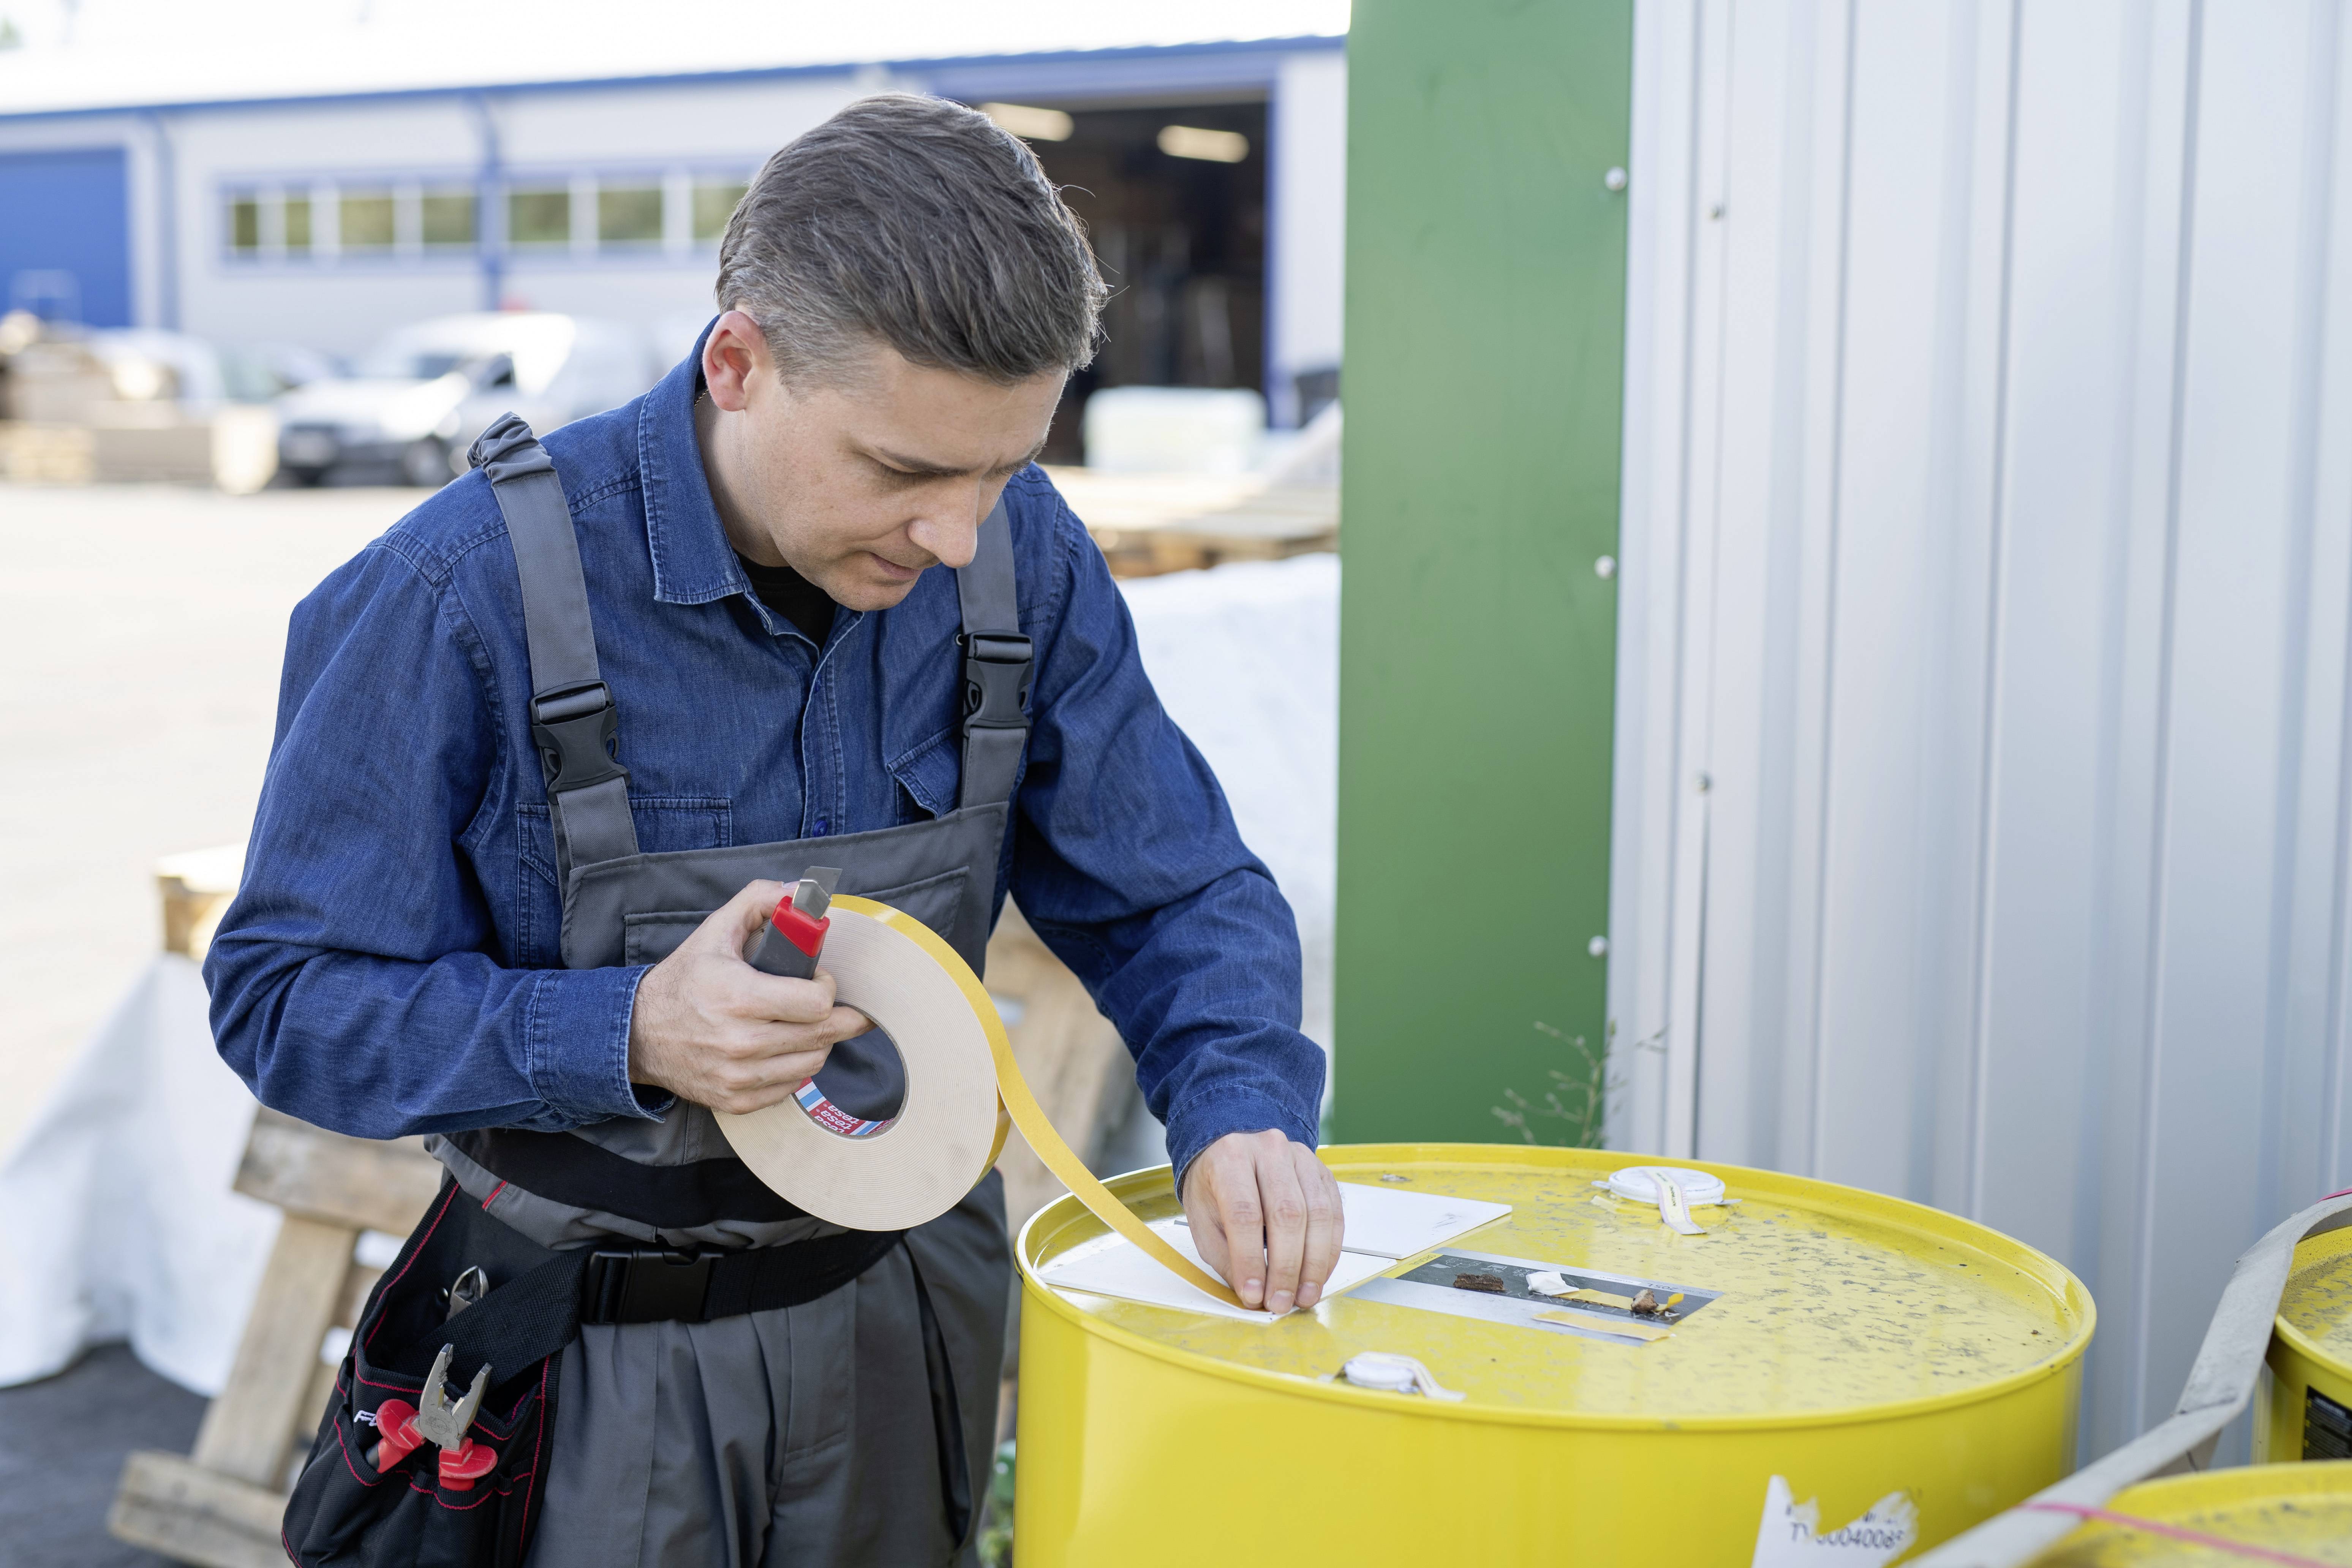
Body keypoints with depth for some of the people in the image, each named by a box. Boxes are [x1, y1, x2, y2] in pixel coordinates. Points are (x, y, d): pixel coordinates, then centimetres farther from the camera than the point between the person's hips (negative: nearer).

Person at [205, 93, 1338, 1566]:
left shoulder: (1020, 554, -11)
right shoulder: (471, 591, -23)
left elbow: (1176, 897, -1)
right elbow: (287, 998, -16)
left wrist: (1243, 1108, -22)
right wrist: (628, 1036, -32)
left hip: (909, 1301, 4)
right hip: (599, 1355, -4)